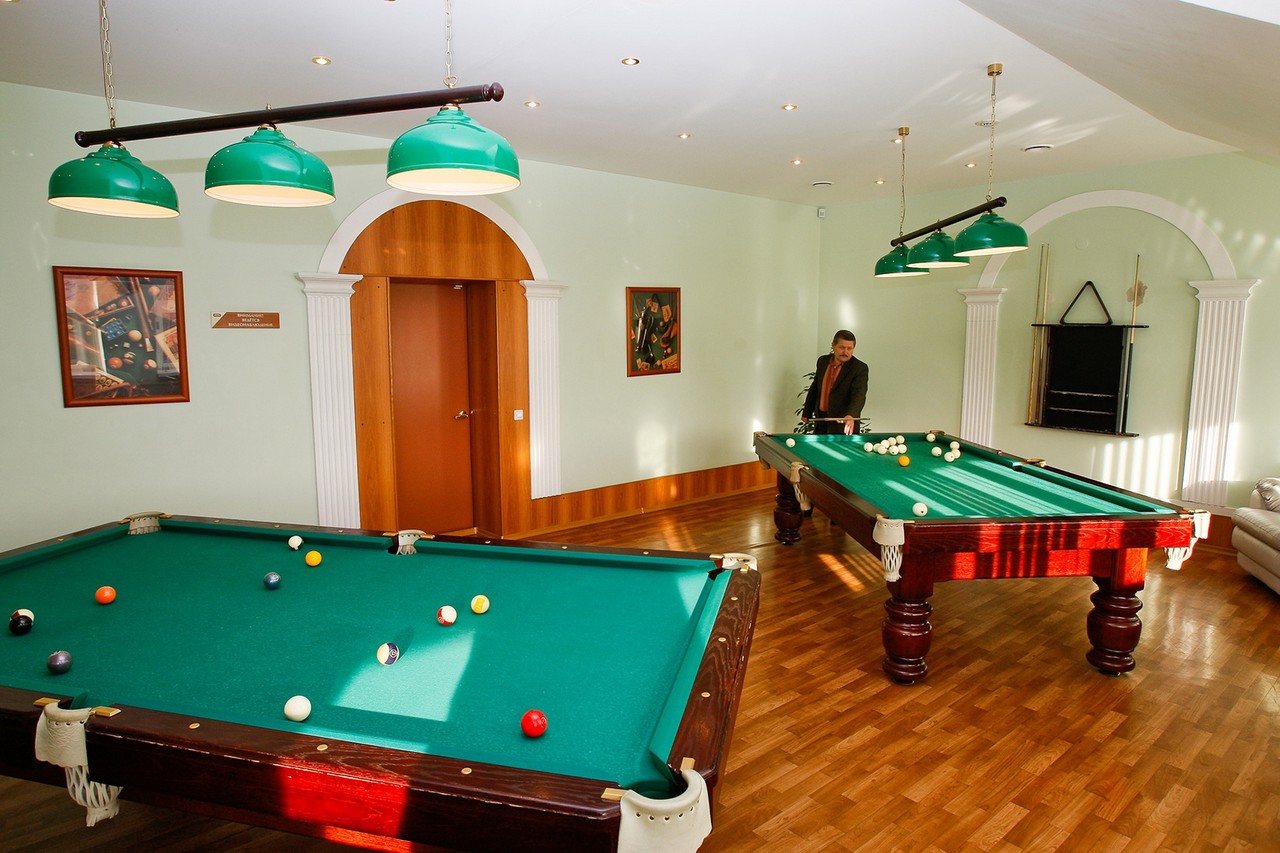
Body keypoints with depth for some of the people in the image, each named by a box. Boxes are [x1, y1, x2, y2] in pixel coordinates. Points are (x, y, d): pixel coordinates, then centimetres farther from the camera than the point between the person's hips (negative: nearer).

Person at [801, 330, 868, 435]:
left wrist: (851, 415, -43)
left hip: (844, 424, -5)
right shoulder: (823, 361, 5)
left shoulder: (860, 368, -12)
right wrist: (807, 413, 16)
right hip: (821, 421, 5)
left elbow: (859, 395, -26)